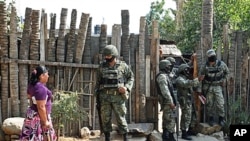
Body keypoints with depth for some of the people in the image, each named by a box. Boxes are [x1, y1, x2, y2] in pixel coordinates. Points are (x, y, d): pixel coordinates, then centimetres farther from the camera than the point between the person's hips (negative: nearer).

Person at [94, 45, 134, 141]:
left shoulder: (123, 66, 1)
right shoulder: (102, 66, 7)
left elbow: (131, 77, 8)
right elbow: (98, 81, 13)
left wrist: (126, 87, -8)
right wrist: (96, 93, 8)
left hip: (118, 97, -2)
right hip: (105, 97, 2)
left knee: (121, 118, 1)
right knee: (105, 119, 3)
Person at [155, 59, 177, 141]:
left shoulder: (165, 76, 18)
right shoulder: (162, 76, -16)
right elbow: (165, 91, -23)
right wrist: (171, 102, -23)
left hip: (167, 101, 11)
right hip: (166, 101, -11)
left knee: (166, 119, 14)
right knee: (170, 120, -11)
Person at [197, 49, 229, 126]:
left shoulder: (221, 64, -10)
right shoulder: (205, 66, -12)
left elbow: (227, 72, 10)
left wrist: (223, 81, 1)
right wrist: (199, 89, -8)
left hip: (218, 87, 0)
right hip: (208, 87, 0)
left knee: (220, 104, -5)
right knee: (209, 104, 5)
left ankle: (221, 118, 13)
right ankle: (211, 118, 21)